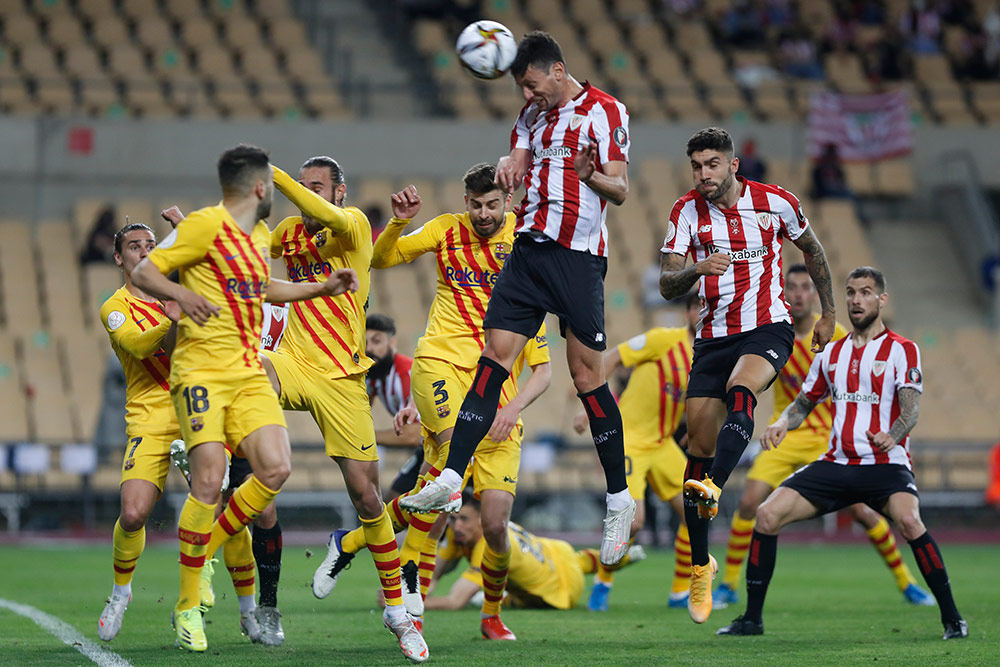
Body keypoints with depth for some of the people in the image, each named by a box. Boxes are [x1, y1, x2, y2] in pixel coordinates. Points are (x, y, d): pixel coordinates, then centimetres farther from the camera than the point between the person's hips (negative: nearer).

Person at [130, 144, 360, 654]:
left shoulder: (260, 234, 18)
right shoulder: (205, 224, -7)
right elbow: (143, 272, -7)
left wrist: (323, 288, 32)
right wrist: (182, 294, -25)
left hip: (248, 372, 7)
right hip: (201, 369, -7)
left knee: (276, 469, -11)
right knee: (209, 480, -17)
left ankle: (203, 556, 10)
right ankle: (188, 606, -4)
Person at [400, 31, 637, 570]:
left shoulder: (604, 112, -6)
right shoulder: (533, 114, 15)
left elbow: (620, 190, -8)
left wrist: (590, 174, -29)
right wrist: (510, 165, -4)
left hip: (579, 256, -6)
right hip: (529, 248, 6)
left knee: (586, 373, -6)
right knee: (493, 358, -2)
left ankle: (619, 499, 4)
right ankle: (451, 480, -4)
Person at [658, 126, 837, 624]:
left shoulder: (775, 203, -4)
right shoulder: (687, 212, -3)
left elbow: (812, 251, 14)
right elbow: (666, 286, -10)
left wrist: (828, 315, 17)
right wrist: (697, 269, -31)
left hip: (768, 327, -2)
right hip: (713, 336, 2)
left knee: (740, 389, -35)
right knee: (700, 445, -2)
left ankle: (712, 488, -55)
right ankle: (700, 565, 11)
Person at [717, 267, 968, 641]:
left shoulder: (901, 350, 0)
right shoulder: (831, 353, 16)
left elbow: (910, 409, -11)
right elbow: (804, 403, 24)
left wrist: (892, 436, -32)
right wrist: (782, 424, 2)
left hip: (884, 464, -5)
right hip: (835, 465, 5)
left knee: (908, 520, -34)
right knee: (767, 515, -11)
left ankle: (952, 619, -22)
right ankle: (752, 618, 2)